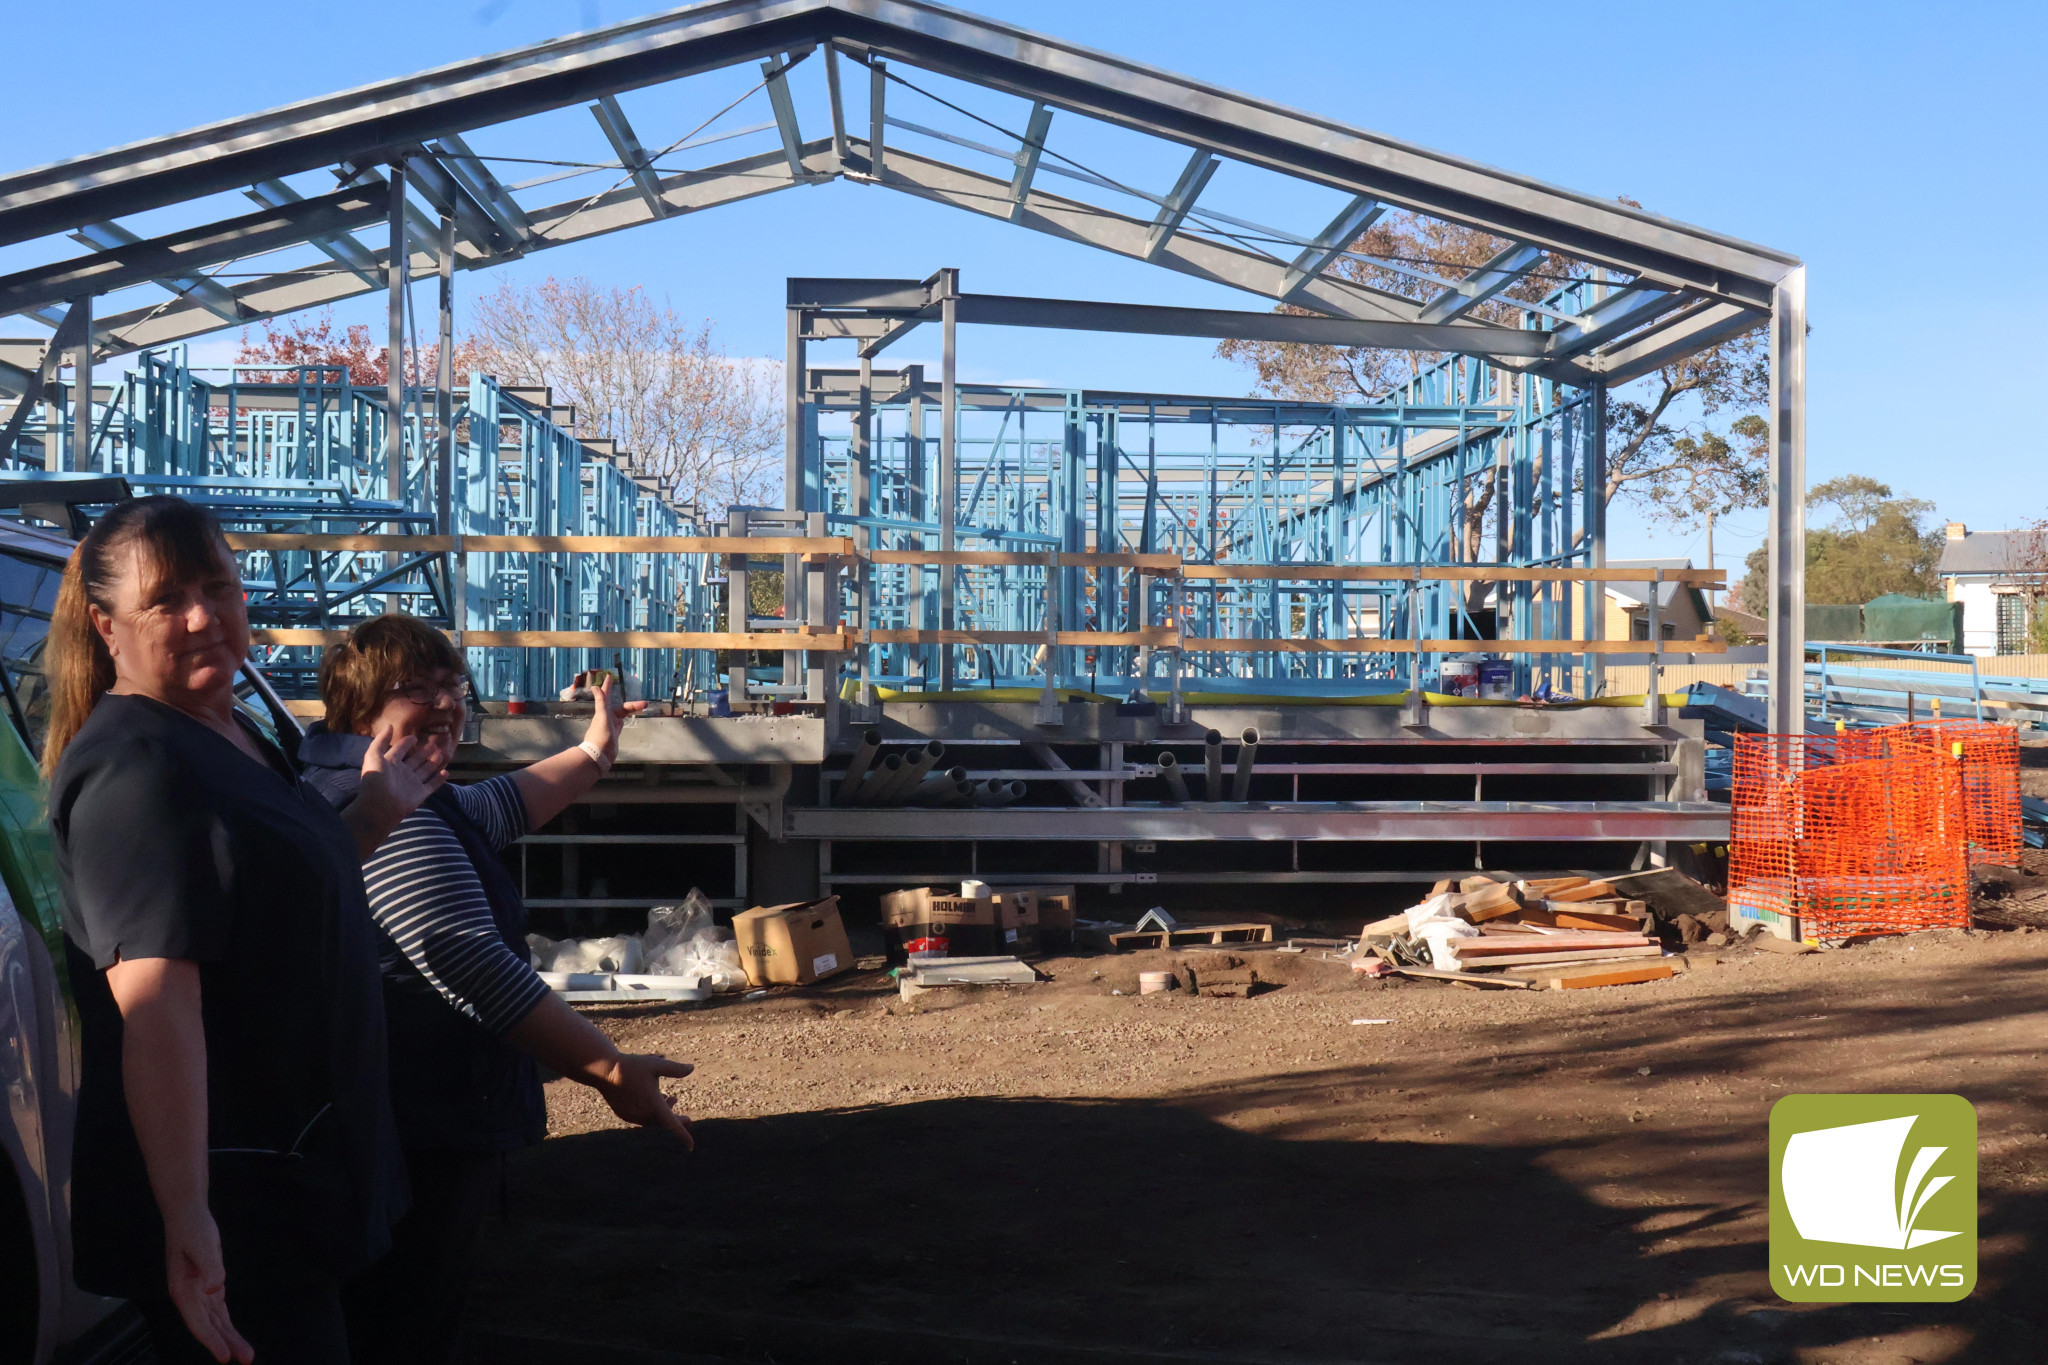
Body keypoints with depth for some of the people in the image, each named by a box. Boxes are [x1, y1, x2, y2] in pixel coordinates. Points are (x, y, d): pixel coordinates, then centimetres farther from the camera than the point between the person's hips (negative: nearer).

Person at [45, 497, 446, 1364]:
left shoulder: (232, 736, 10)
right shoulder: (135, 769, -21)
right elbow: (156, 1004, -31)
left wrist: (373, 814, 15)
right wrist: (186, 1218, -36)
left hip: (297, 1160, 10)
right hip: (226, 1202, -10)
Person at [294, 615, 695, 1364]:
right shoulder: (383, 812, -23)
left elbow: (500, 806, 30)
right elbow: (475, 970, -29)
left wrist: (592, 752, 37)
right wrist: (611, 1071, -27)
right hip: (422, 1136, -11)